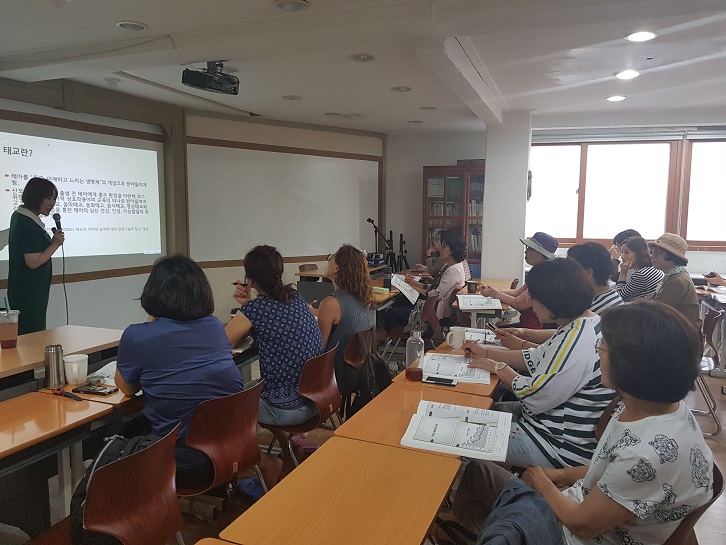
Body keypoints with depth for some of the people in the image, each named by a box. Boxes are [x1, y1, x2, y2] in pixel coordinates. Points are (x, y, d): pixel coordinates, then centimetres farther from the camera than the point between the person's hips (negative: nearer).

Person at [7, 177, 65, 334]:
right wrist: (55, 244, -16)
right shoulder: (30, 226, -21)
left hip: (21, 290, 10)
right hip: (30, 293, -10)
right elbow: (33, 262, -24)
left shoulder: (18, 216, 11)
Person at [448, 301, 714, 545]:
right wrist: (563, 475, 4)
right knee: (479, 469, 14)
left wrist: (543, 484, -8)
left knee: (478, 471, 6)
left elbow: (582, 524, -25)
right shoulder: (651, 405, -11)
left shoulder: (649, 454, -38)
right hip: (588, 504, 8)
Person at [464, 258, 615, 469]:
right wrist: (486, 352, 11)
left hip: (561, 446, -10)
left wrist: (500, 368, -9)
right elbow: (536, 359, 13)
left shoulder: (578, 340, -30)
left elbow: (534, 396, -25)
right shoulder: (577, 326, 2)